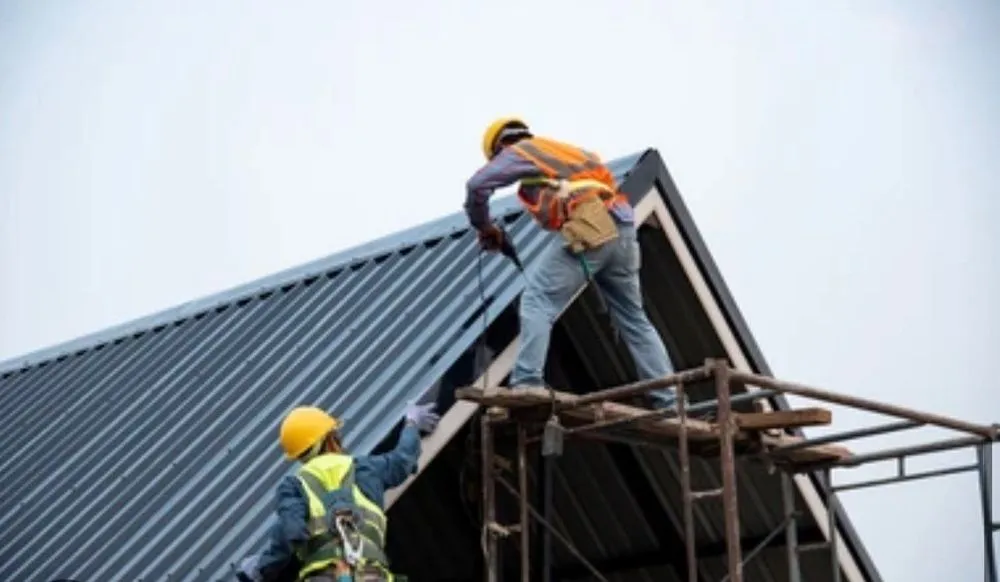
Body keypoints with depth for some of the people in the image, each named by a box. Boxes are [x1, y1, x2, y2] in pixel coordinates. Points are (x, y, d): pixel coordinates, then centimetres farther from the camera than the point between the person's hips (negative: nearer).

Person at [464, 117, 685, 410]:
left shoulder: (520, 152, 14)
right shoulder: (561, 150, 36)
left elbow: (477, 185, 5)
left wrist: (484, 227, 21)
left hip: (591, 230, -7)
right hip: (623, 230, 7)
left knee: (537, 300, -5)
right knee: (634, 319, 14)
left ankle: (526, 383, -19)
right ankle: (669, 401, 14)